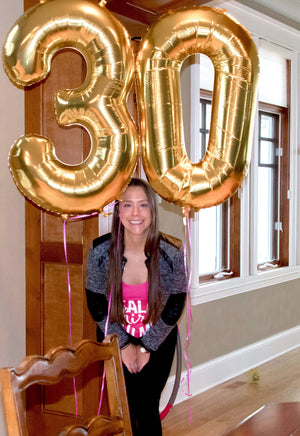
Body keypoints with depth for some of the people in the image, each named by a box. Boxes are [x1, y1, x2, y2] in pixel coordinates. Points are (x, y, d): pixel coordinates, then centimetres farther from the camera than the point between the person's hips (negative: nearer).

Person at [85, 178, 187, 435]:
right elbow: (96, 306, -8)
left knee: (147, 408, 3)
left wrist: (146, 347, -6)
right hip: (115, 340, 1)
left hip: (157, 341, 0)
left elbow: (174, 308, -9)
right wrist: (125, 345, -7)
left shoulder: (171, 255, -20)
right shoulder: (100, 252, -19)